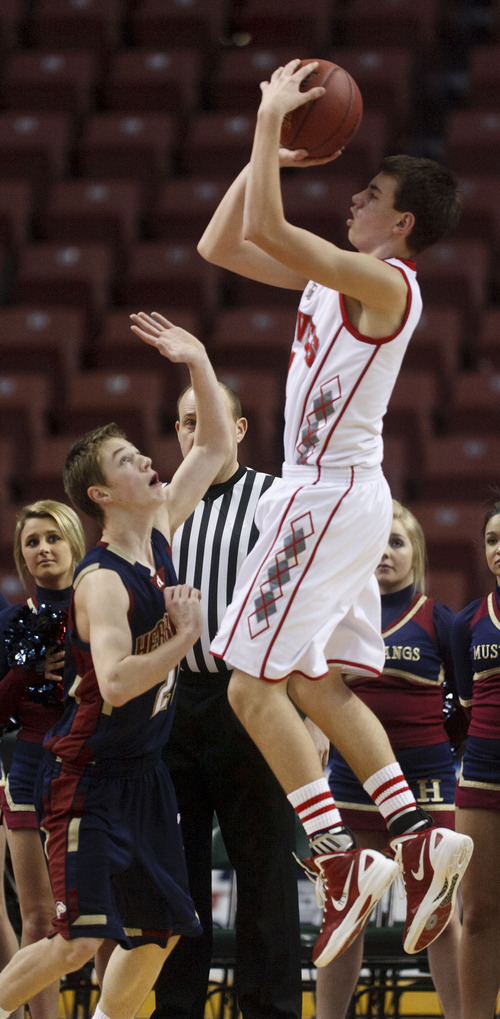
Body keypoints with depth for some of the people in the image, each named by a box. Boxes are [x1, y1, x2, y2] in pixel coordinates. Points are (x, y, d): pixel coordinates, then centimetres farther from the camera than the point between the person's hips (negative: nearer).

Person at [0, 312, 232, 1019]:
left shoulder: (159, 530, 3)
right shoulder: (102, 582, -21)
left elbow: (215, 449, 13)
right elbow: (116, 683, -34)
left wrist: (199, 364, 0)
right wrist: (186, 637, -24)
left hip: (143, 771, 9)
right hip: (89, 774, -9)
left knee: (162, 928, 9)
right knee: (81, 940, -14)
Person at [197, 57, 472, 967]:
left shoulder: (383, 281, -16)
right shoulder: (333, 274, 11)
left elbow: (264, 228, -27)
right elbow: (220, 246, 15)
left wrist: (273, 120, -19)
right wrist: (265, 151, 8)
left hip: (331, 497, -10)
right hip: (326, 492, 10)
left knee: (254, 686, -9)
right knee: (318, 685, 16)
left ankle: (343, 865, -10)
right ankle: (419, 840, 14)